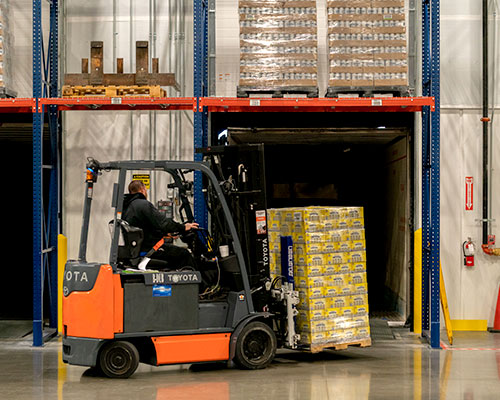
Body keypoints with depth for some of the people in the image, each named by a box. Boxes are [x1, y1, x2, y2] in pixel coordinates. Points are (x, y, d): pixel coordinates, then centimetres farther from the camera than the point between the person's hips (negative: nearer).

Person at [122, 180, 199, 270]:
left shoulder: (125, 207, 14)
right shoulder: (144, 204, -16)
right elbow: (163, 223, -22)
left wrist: (166, 233, 29)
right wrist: (183, 227, -8)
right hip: (147, 249, -10)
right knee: (184, 254, -3)